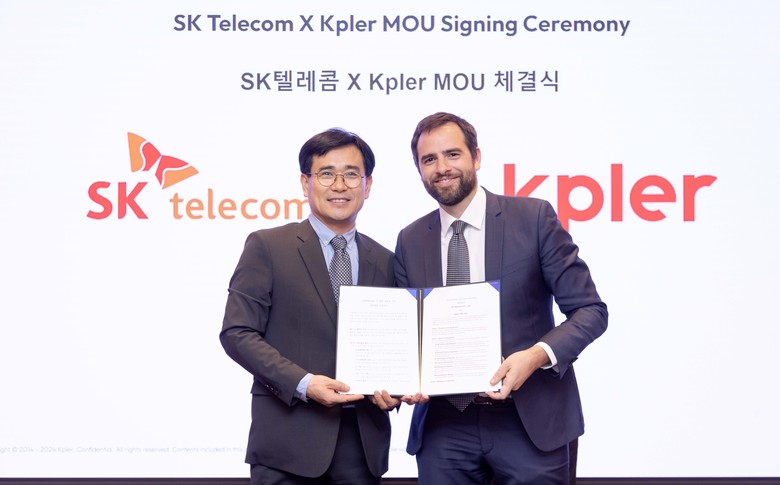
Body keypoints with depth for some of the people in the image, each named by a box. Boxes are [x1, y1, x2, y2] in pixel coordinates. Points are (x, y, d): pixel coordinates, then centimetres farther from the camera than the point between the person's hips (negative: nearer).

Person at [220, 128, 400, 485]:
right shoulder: (268, 247, -1)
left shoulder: (385, 262, 12)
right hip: (289, 439, -3)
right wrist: (303, 383, -17)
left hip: (365, 439, 4)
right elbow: (237, 333, -6)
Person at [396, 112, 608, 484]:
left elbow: (590, 310, -4)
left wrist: (538, 355, -21)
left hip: (529, 421, -3)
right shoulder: (410, 242, 8)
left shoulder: (533, 217, -3)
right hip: (443, 427, 3)